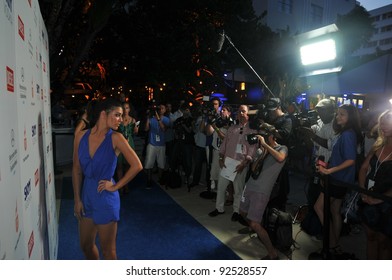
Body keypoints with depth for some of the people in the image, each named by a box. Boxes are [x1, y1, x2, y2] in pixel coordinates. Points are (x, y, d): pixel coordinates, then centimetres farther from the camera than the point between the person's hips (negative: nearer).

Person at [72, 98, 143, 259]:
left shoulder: (115, 138, -14)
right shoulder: (81, 136, -3)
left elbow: (137, 165, -18)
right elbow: (76, 170, 3)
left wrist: (115, 186, -12)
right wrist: (77, 199, 2)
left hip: (106, 199, -4)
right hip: (86, 196, 5)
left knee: (107, 249, 11)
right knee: (86, 245, 22)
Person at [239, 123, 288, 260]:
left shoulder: (282, 148, -6)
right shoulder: (261, 150, 12)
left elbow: (280, 158, -32)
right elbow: (253, 169, 6)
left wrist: (265, 145, -23)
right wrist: (263, 152, -4)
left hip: (262, 191, -7)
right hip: (249, 186, 7)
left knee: (255, 224, -10)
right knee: (243, 212, 23)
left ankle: (272, 253, 3)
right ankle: (252, 227, 51)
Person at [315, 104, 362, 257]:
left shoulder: (348, 134, -18)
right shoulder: (342, 133, 11)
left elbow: (350, 160, -25)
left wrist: (330, 170, -26)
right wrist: (327, 165, 11)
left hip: (339, 179, -10)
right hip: (339, 179, 10)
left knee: (319, 207, -4)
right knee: (335, 211, 16)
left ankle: (332, 245, 5)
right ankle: (335, 245, 27)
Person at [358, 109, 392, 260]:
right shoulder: (378, 146, 5)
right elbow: (363, 168, 6)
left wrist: (377, 199, -17)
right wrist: (363, 192, -5)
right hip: (368, 202, 6)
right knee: (370, 236, 17)